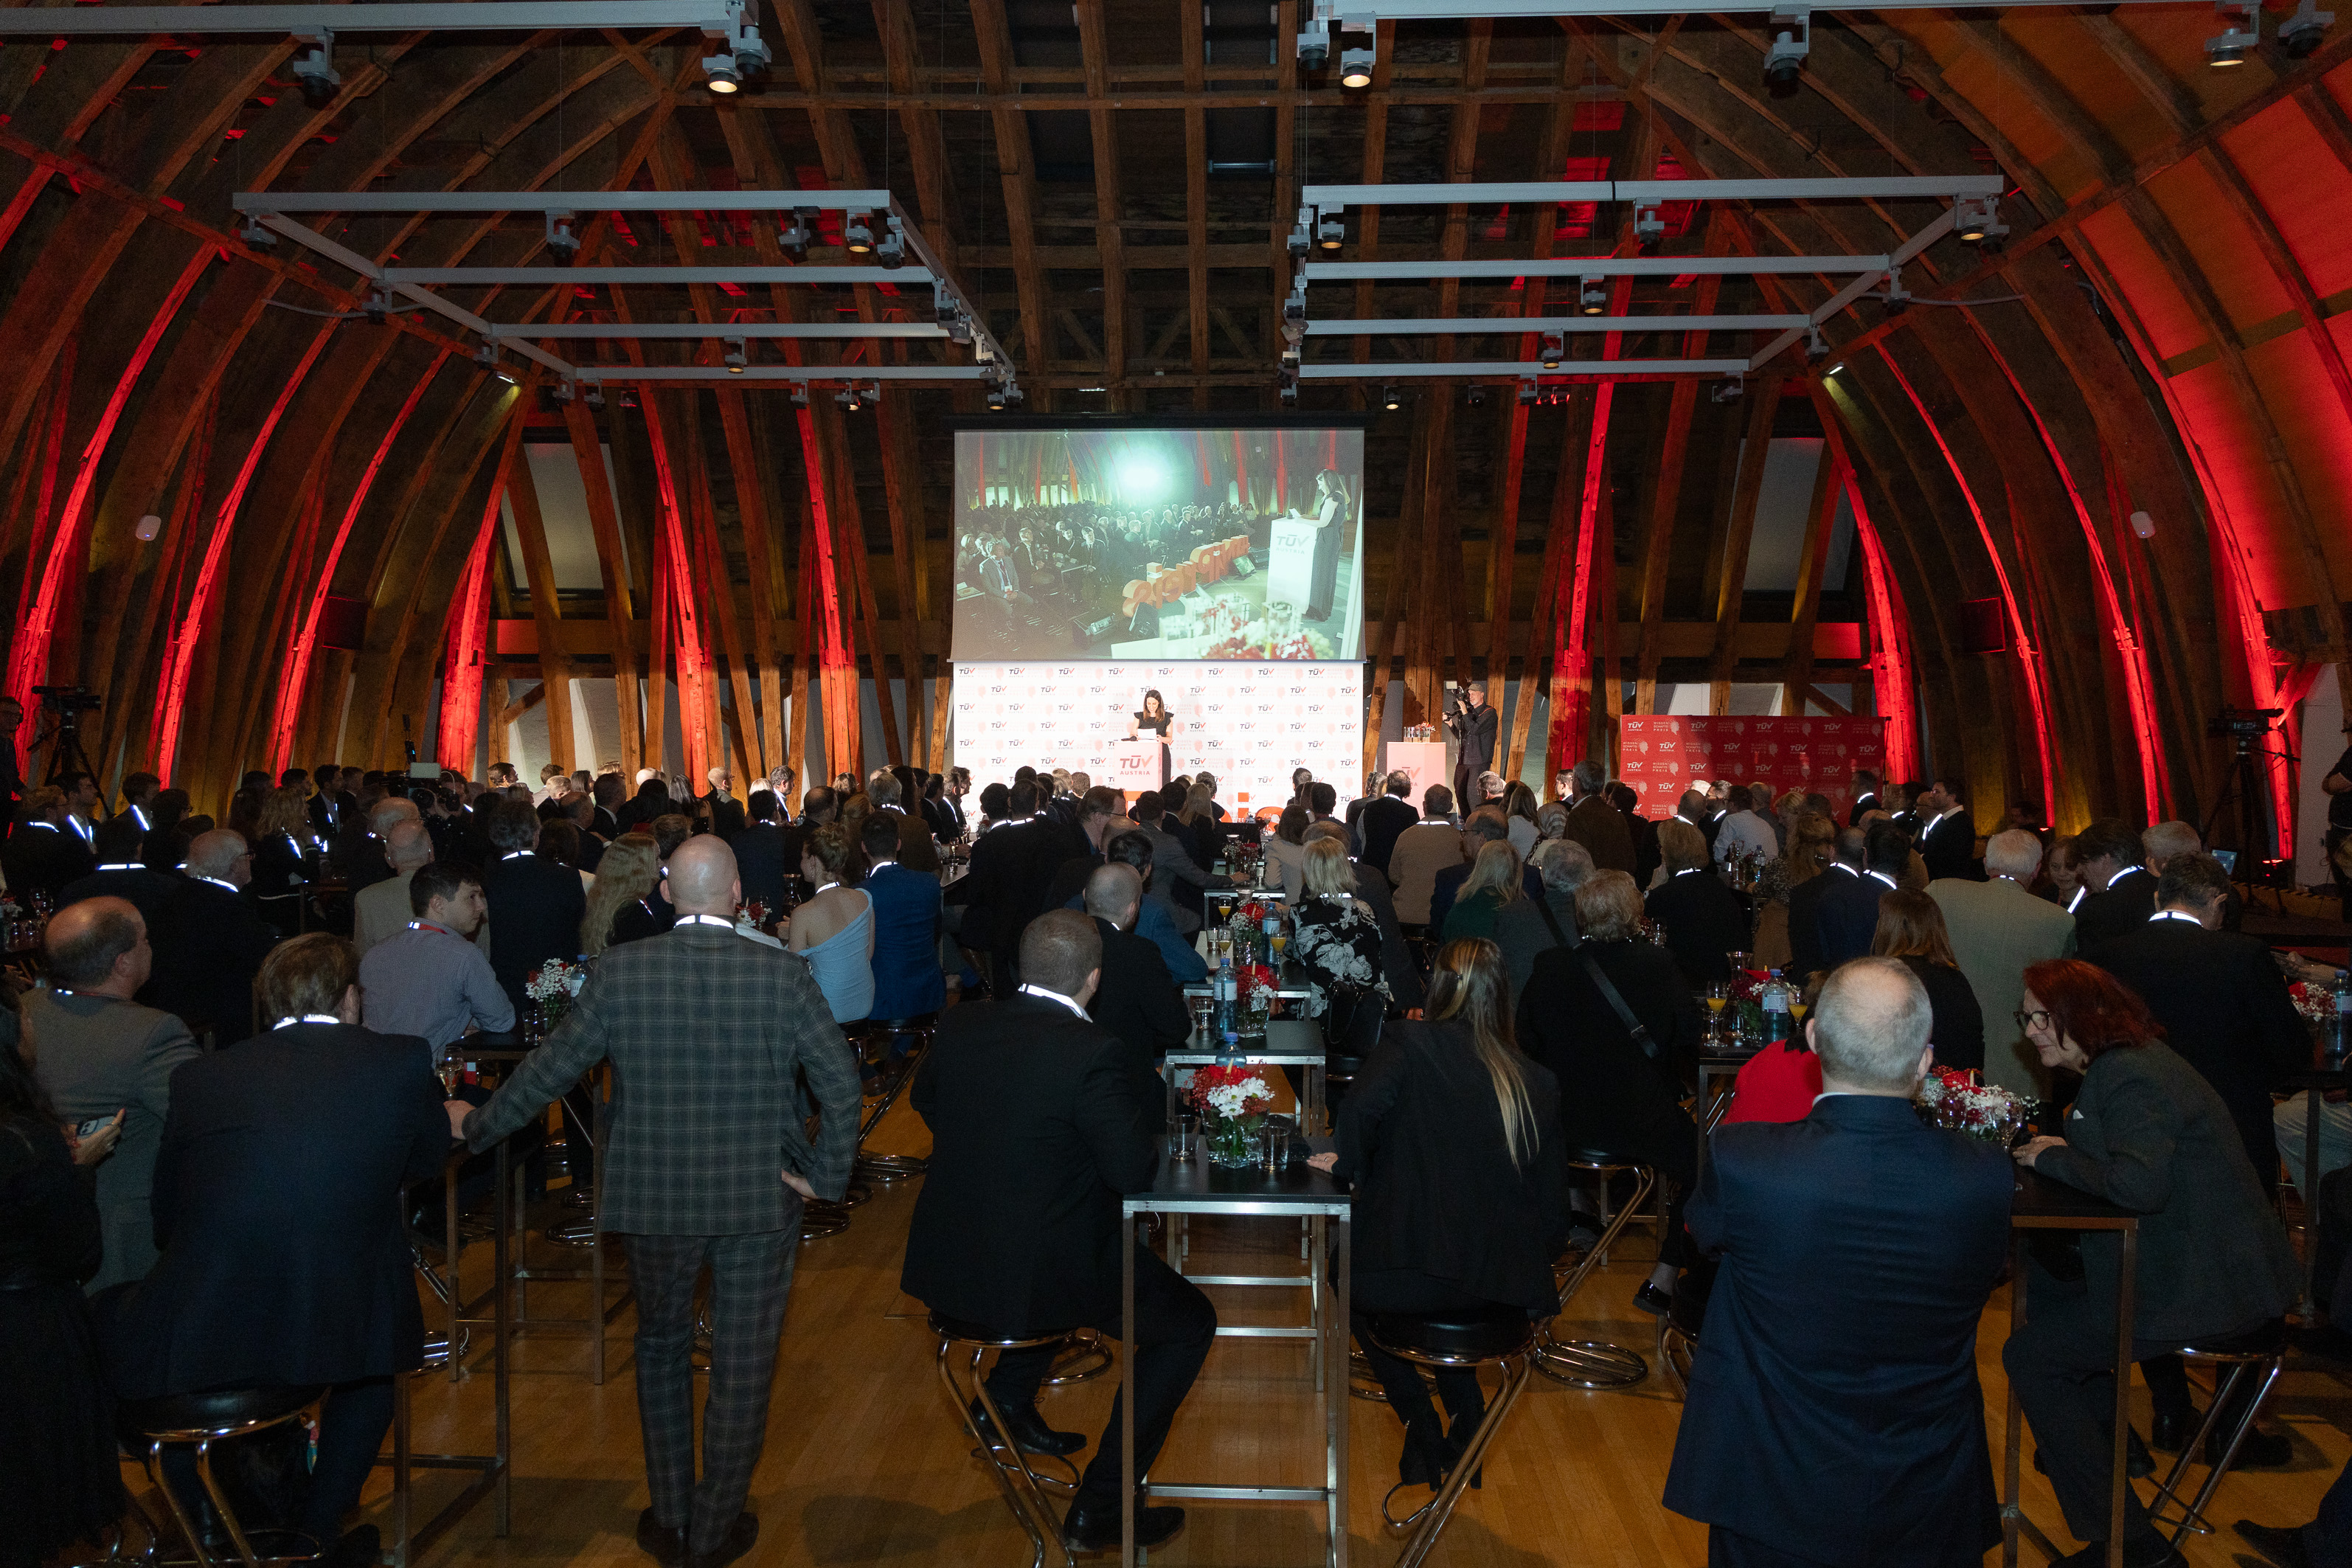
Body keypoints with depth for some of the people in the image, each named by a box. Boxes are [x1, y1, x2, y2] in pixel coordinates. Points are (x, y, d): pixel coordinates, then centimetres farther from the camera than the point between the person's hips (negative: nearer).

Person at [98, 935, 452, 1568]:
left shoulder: (200, 1077, 5)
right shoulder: (402, 1062, 0)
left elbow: (164, 1222, 14)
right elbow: (427, 1163, 18)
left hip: (196, 1347, 1)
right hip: (340, 1335, 0)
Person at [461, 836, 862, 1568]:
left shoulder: (619, 970, -9)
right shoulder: (785, 973, -12)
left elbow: (549, 1067, 0)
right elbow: (840, 1083, -12)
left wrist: (478, 1127, 16)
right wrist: (825, 1176, 0)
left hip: (653, 1201, 2)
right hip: (760, 1203, -1)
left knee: (661, 1347, 23)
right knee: (742, 1369, 12)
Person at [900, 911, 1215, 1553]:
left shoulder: (960, 1024, -3)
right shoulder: (1093, 1051, -23)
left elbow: (924, 1100, 16)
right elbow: (1135, 1171, -20)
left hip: (943, 1265, 7)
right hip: (1035, 1278, -7)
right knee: (1189, 1323, 11)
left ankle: (1008, 1403, 37)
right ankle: (1099, 1509, 12)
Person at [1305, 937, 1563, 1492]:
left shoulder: (1409, 1044, -7)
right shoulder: (1537, 1082, 4)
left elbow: (1361, 1108, -26)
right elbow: (1550, 1196, 7)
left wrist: (1352, 1167, -7)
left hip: (1416, 1276, -5)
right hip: (1504, 1287, 5)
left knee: (1348, 1278, 30)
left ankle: (1425, 1438, 27)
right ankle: (1466, 1423, 34)